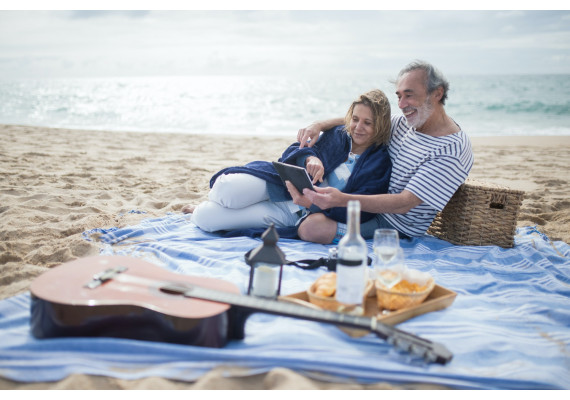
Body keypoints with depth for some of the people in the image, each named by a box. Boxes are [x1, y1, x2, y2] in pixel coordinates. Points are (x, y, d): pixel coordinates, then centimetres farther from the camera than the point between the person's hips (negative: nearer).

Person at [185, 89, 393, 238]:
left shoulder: (380, 164, -7)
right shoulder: (337, 134, 4)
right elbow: (294, 151, 2)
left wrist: (315, 202, -31)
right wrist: (310, 158, -24)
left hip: (297, 215, -3)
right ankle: (220, 198, 12)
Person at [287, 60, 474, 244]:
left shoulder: (452, 151, -23)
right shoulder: (405, 123, 3)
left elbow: (404, 204, -29)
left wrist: (342, 200, -40)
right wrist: (320, 125, -10)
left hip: (396, 229, -8)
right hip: (373, 203, 8)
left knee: (310, 227, -29)